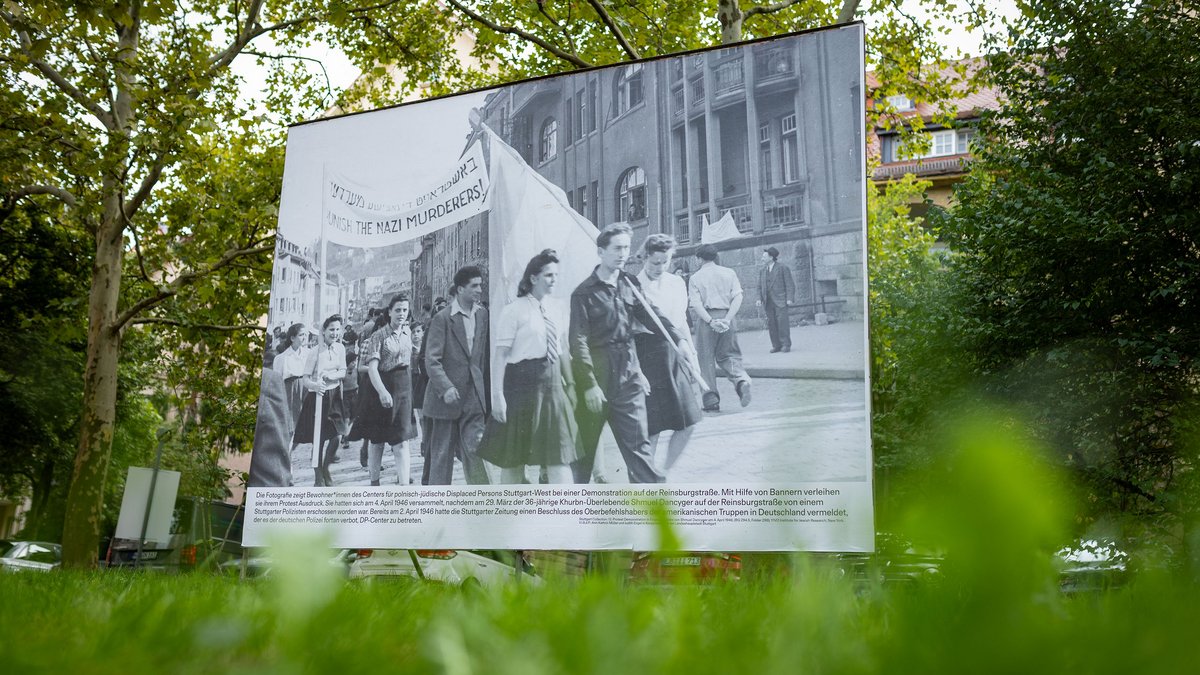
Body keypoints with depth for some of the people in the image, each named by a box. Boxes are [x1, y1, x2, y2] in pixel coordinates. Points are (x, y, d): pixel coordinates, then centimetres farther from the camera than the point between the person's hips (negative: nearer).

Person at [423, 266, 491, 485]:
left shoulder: (482, 315, 7)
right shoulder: (443, 318, -6)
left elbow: (486, 356, 11)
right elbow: (432, 360, -11)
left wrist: (486, 390, 4)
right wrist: (446, 388, -22)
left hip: (474, 397, 3)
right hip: (447, 396, -3)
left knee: (474, 450, -1)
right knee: (442, 453, 5)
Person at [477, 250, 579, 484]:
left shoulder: (557, 313, 11)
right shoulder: (514, 310, -6)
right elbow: (501, 354, -9)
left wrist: (571, 385, 11)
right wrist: (498, 394, -14)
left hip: (552, 384, 5)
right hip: (522, 383, -5)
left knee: (559, 452, 2)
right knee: (513, 454, 6)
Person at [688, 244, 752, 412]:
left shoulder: (696, 277, 2)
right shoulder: (729, 273, 8)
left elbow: (696, 304, -9)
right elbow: (738, 297, -3)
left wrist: (710, 321, -14)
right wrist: (727, 319, -9)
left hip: (706, 319, -2)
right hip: (725, 316, 2)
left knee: (707, 360, 5)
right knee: (728, 354, 13)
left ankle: (711, 400, 5)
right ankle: (741, 380, -15)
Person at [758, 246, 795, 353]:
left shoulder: (783, 268, 3)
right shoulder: (762, 271, 17)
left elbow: (790, 284, 0)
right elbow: (760, 287, 19)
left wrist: (789, 298, -9)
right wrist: (760, 298, 4)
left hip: (780, 300, -5)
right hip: (768, 302, 5)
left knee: (782, 321, -10)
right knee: (771, 323, 0)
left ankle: (786, 344, -5)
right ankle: (776, 345, 4)